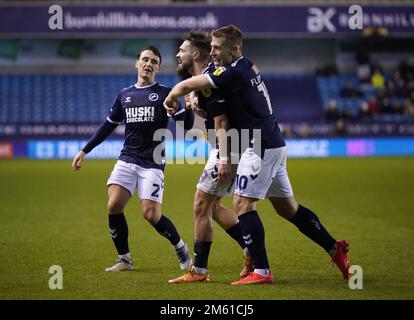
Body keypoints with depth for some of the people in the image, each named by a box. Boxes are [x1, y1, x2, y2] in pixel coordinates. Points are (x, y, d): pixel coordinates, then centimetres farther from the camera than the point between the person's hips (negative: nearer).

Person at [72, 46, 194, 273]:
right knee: (114, 206, -14)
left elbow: (186, 124, -5)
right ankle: (124, 260, 1)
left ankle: (180, 248, 14)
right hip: (127, 159, 4)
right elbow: (109, 125, 22)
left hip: (153, 163, -4)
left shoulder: (165, 94, 1)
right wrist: (84, 151, 20)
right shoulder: (124, 95, 13)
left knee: (151, 214, -14)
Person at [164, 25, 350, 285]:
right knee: (287, 206, 16)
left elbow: (186, 86, -16)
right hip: (273, 144, 10)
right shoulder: (248, 67, 12)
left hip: (261, 147, -10)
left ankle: (262, 271, -13)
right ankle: (335, 248, 20)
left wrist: (170, 99, 4)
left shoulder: (234, 73, -17)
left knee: (243, 203, -10)